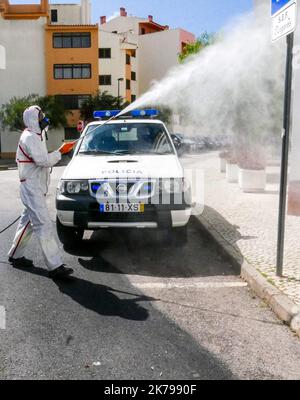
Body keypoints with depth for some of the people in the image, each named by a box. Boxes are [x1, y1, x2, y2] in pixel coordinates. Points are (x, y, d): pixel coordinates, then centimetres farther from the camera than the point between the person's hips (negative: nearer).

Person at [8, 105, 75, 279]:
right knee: (44, 225, -14)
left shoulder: (36, 136, 19)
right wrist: (60, 152, -15)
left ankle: (15, 255, 32)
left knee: (28, 222, 18)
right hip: (32, 187, -11)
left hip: (37, 187, 11)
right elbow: (43, 160, -23)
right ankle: (55, 266, -14)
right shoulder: (30, 137, -14)